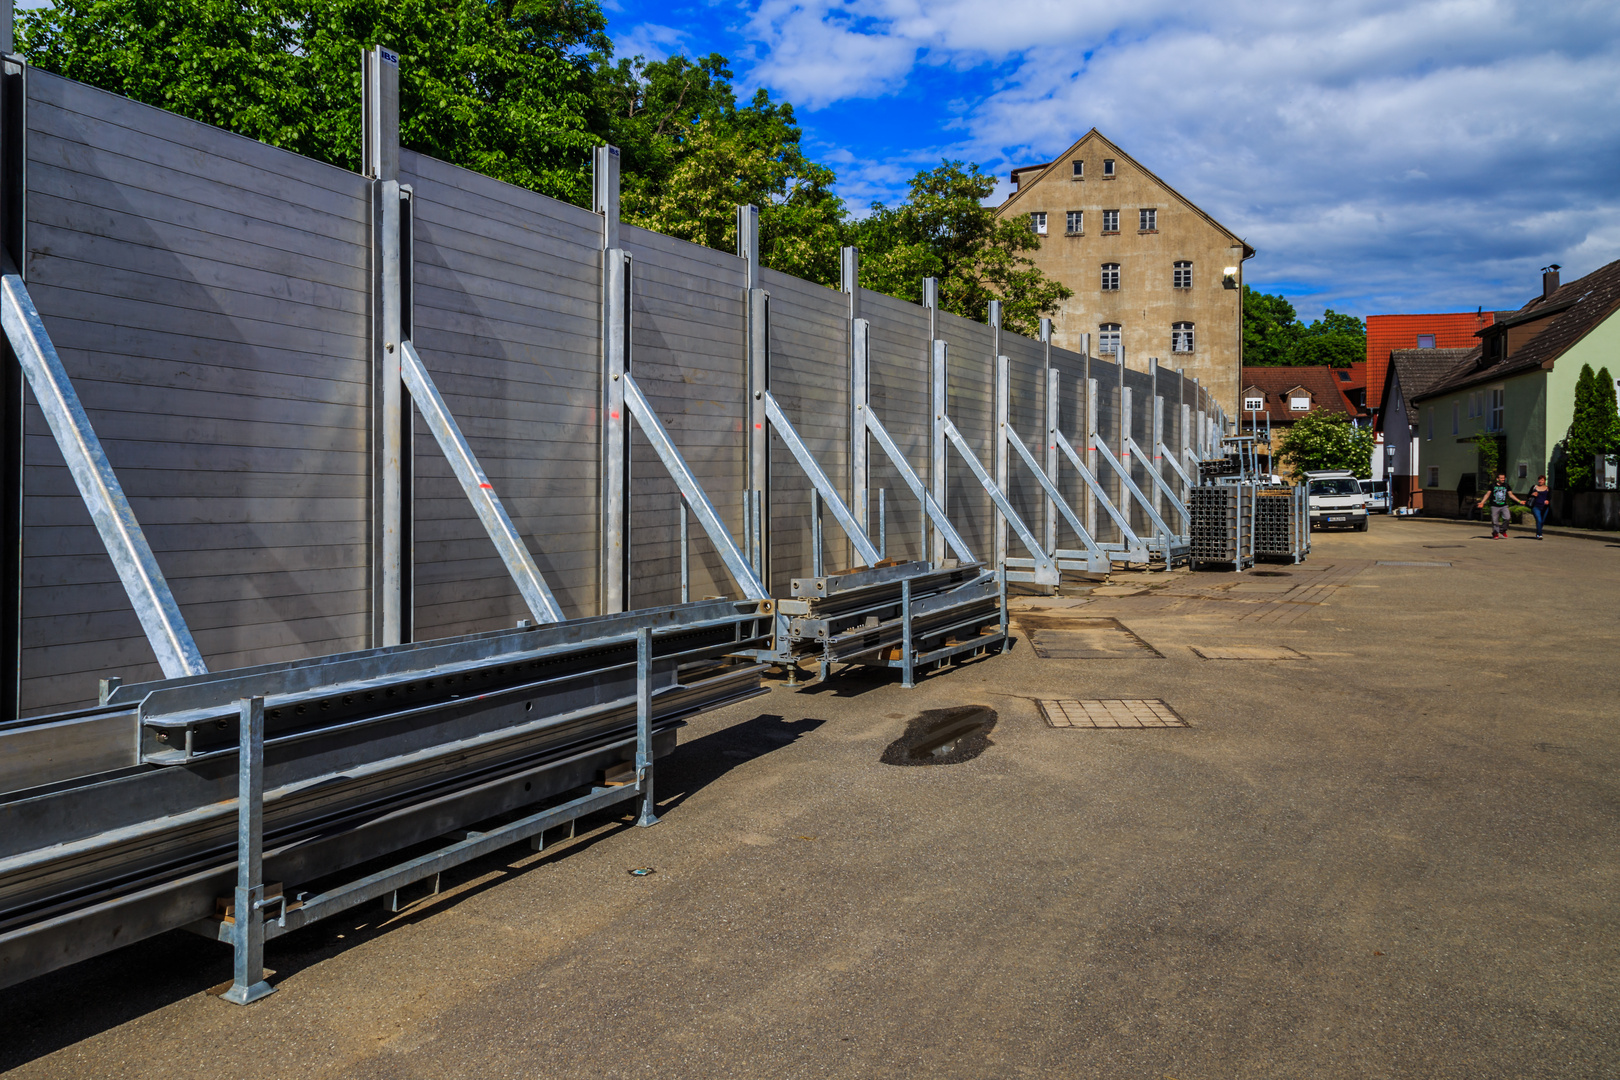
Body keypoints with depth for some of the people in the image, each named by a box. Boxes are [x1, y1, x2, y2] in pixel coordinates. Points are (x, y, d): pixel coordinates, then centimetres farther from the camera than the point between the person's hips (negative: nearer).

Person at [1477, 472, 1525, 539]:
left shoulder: (1506, 486, 7)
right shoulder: (1493, 486, 0)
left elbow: (1511, 495, 13)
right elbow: (1487, 494, 4)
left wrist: (1519, 501, 8)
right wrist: (1482, 502, -5)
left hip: (1504, 506, 2)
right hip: (1494, 506, -2)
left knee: (1507, 518, -16)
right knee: (1495, 521, 0)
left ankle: (1503, 531, 6)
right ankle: (1495, 534, 16)